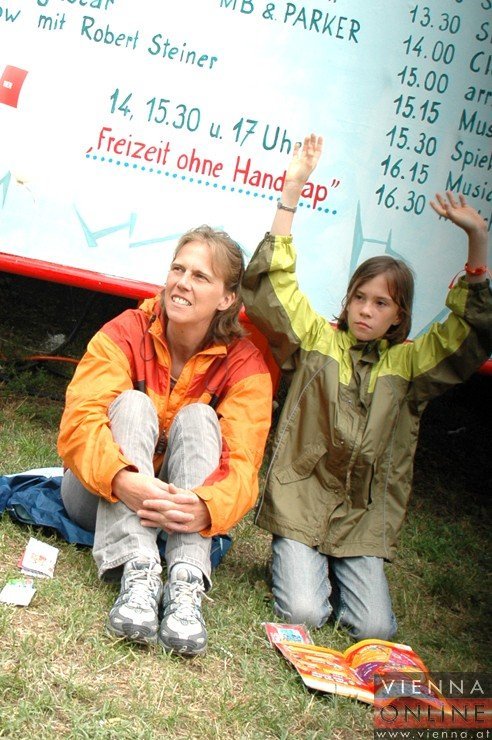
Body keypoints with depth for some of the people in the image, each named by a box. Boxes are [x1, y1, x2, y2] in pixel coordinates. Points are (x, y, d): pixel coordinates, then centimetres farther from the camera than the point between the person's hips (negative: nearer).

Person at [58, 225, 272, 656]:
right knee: (132, 404, -26)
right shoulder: (125, 334, -14)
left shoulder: (245, 364, -11)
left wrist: (206, 507, -48)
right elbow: (79, 422, -27)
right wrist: (123, 480, -49)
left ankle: (186, 583, -41)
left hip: (183, 506, 1)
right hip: (104, 498, 0)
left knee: (197, 418, -25)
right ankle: (138, 572, -44)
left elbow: (242, 462, -23)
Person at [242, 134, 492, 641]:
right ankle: (295, 562, 16)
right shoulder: (317, 339, 2)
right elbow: (271, 282, -8)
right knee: (303, 615, -18)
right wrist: (293, 186, -15)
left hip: (365, 515, 2)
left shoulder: (407, 363, 7)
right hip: (300, 501, -2)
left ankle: (337, 570, 21)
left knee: (375, 630, -11)